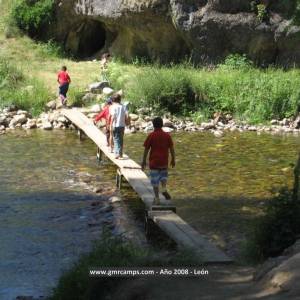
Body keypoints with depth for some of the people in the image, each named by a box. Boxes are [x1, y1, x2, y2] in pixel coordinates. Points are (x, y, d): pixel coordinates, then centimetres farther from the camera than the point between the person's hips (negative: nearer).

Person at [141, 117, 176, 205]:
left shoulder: (151, 136, -6)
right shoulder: (167, 135, -1)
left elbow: (146, 149, -4)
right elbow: (171, 149, 2)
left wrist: (144, 161, 4)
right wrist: (173, 160, 13)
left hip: (154, 162, -2)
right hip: (164, 162, 2)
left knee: (155, 180, 4)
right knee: (164, 175, 25)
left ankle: (157, 199, 5)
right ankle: (164, 188, 0)